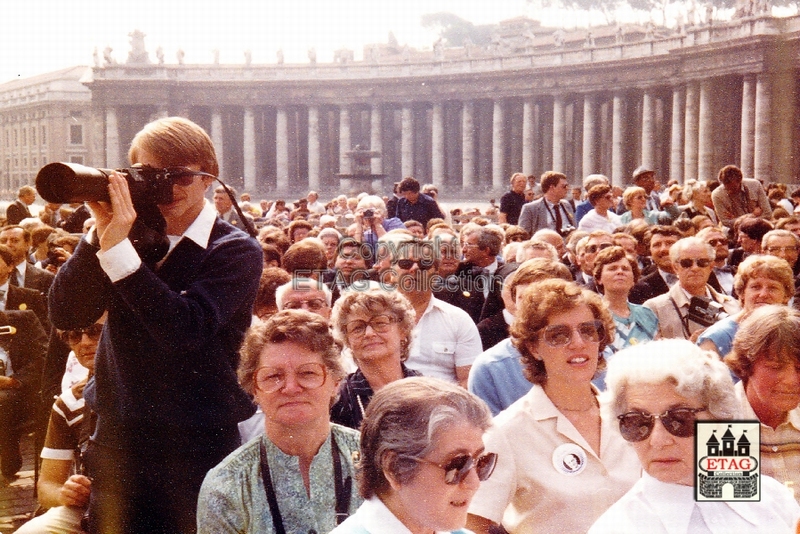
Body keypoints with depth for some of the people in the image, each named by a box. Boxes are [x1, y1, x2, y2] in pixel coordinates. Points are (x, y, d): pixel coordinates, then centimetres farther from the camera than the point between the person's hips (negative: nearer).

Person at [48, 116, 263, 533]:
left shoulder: (235, 251, -7)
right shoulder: (133, 236, 5)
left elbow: (184, 330, -23)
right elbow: (65, 315, -5)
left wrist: (117, 248, -24)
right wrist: (101, 233, -15)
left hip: (198, 449, -4)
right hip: (118, 440, 4)